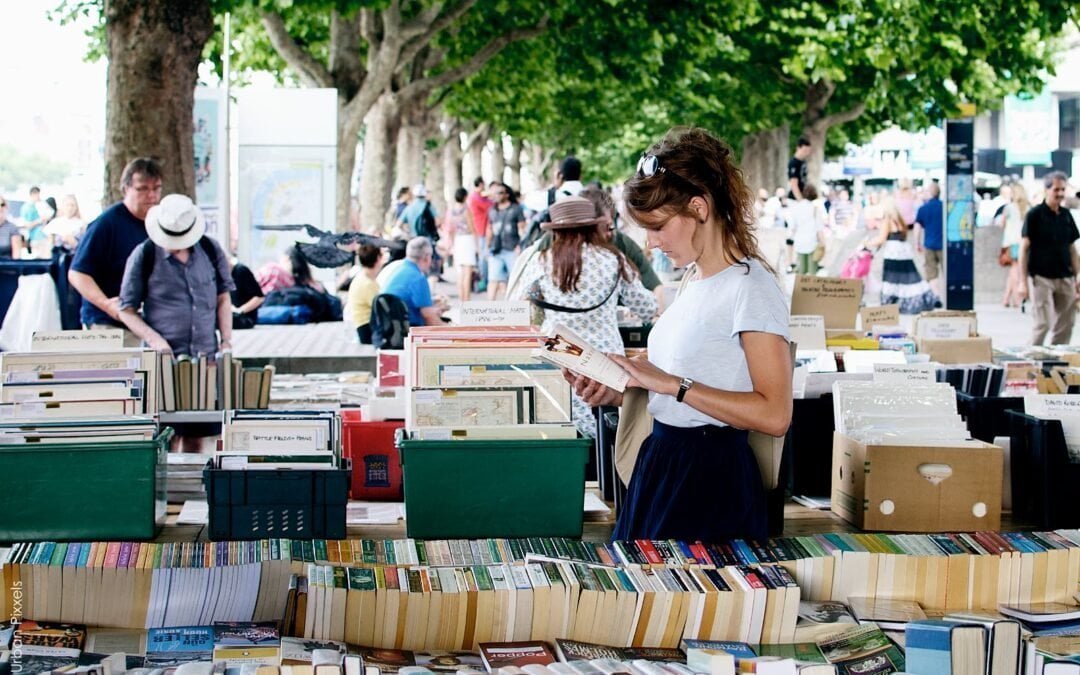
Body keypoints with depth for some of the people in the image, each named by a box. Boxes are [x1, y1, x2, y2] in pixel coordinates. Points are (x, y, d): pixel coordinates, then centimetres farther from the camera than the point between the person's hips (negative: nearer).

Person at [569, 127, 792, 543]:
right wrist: (617, 394, 2)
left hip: (711, 479, -9)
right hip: (662, 463, 9)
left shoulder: (751, 287, -15)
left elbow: (774, 415, -24)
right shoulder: (697, 281, 11)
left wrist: (671, 384, -23)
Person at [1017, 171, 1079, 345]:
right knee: (1043, 323, -8)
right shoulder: (1035, 214, -5)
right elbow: (1024, 248, -6)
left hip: (1065, 278, 5)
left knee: (1066, 324, 5)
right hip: (1041, 277, -5)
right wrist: (1023, 281, -11)